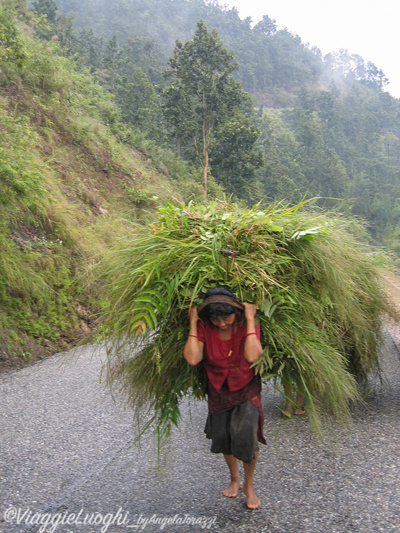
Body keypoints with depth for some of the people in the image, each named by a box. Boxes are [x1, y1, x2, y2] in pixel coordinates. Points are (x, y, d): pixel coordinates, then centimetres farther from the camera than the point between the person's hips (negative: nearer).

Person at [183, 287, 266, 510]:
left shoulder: (247, 324, -20)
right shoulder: (204, 327, -17)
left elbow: (252, 356, -36)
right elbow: (192, 358, -30)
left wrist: (250, 320, -33)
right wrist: (193, 323, -27)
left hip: (246, 390, -2)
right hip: (218, 391, 2)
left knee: (246, 435, -15)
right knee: (223, 438, 14)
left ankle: (249, 485, 13)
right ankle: (234, 478, 43)